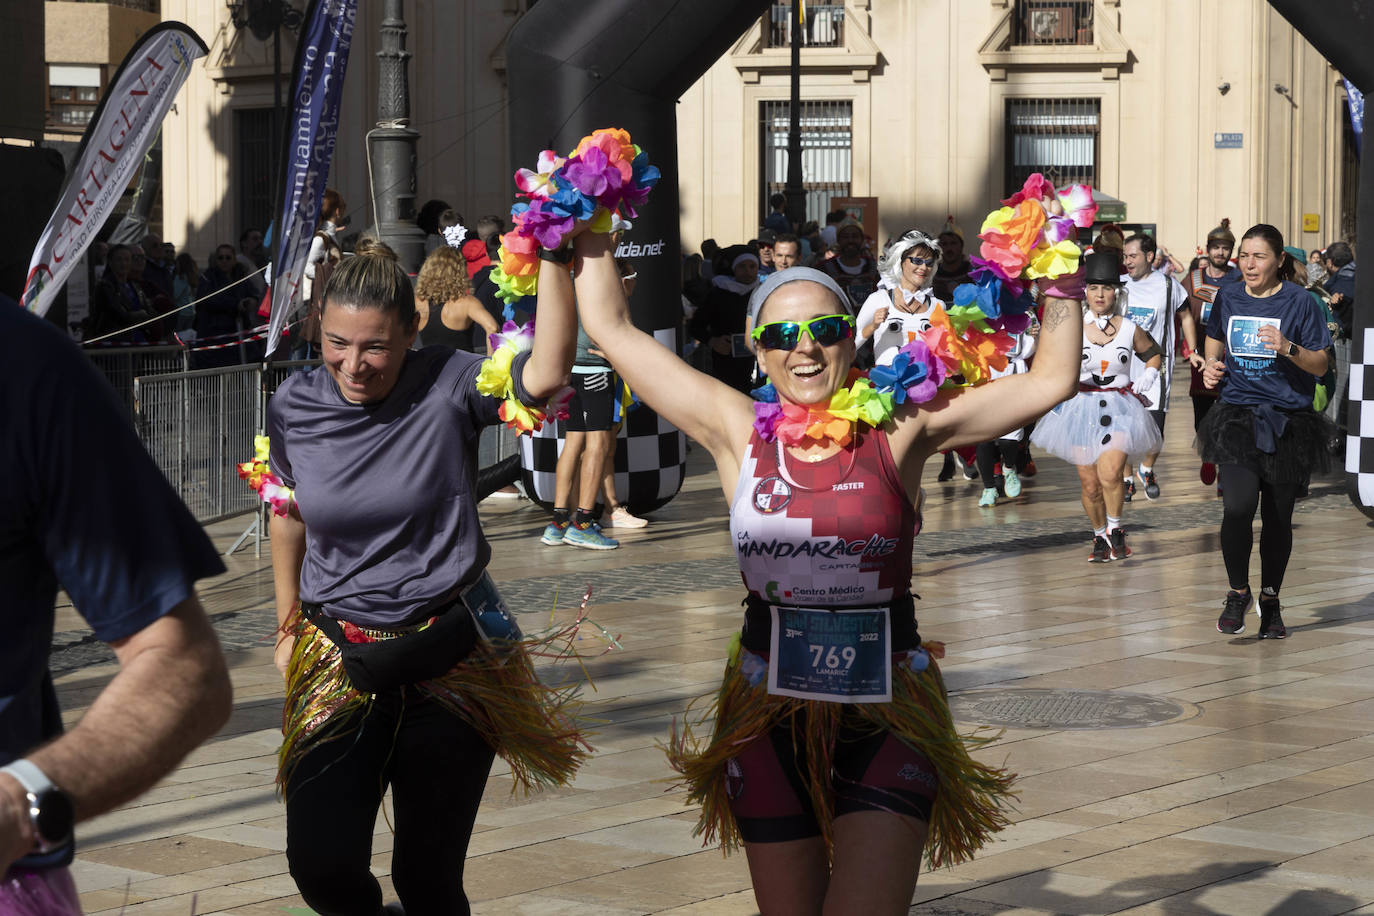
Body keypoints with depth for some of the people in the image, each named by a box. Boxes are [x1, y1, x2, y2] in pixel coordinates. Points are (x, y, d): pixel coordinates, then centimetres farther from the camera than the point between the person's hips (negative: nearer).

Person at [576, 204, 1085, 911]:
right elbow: (613, 329, 4)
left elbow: (1049, 381, -4)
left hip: (887, 713, -2)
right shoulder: (741, 434, 1)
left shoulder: (898, 431, -3)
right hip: (769, 716, 2)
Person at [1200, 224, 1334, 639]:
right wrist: (1211, 367, 4)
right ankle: (1238, 592, 4)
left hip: (1287, 422, -1)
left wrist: (1288, 347, -20)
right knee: (1238, 507, -17)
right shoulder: (1229, 297, 7)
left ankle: (1270, 599, 25)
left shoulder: (1298, 301, -4)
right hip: (1237, 417, 1)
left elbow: (1321, 366, -2)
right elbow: (1215, 340, 26)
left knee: (1278, 517, 6)